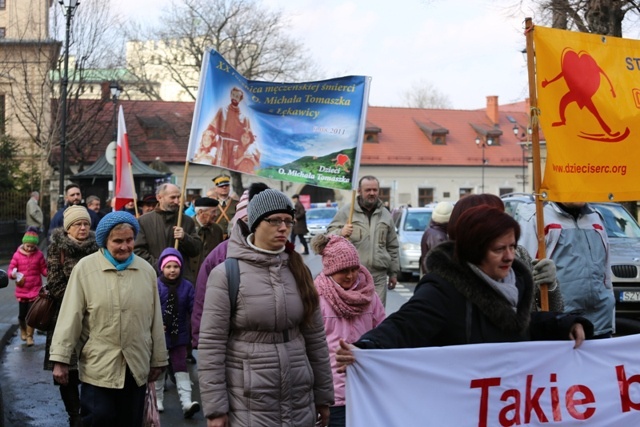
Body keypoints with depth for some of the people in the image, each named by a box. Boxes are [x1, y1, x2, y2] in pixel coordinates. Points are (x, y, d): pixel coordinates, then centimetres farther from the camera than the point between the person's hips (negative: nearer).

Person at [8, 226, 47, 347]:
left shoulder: (39, 255, -3)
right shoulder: (17, 255, -5)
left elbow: (44, 270, 3)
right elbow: (11, 270, -1)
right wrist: (13, 274, -23)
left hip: (35, 289, -1)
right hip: (21, 290, 1)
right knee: (22, 314, 8)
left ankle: (29, 336, 13)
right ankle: (23, 330, 37)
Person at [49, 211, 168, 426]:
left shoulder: (147, 270, 6)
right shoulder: (85, 268, -6)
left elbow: (155, 319, 11)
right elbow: (70, 317, -6)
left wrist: (158, 359, 13)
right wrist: (61, 359, -9)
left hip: (137, 368, 4)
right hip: (98, 368, -3)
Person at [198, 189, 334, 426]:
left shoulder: (299, 271, 6)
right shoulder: (226, 274, -8)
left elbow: (315, 336, 10)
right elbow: (211, 344, -9)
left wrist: (323, 396, 11)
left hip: (299, 400, 4)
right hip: (249, 403, -4)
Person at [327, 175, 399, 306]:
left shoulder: (386, 215, 14)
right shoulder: (346, 211, 2)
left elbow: (392, 247, 20)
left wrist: (393, 273, 18)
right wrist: (341, 233, -22)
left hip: (379, 276, 3)